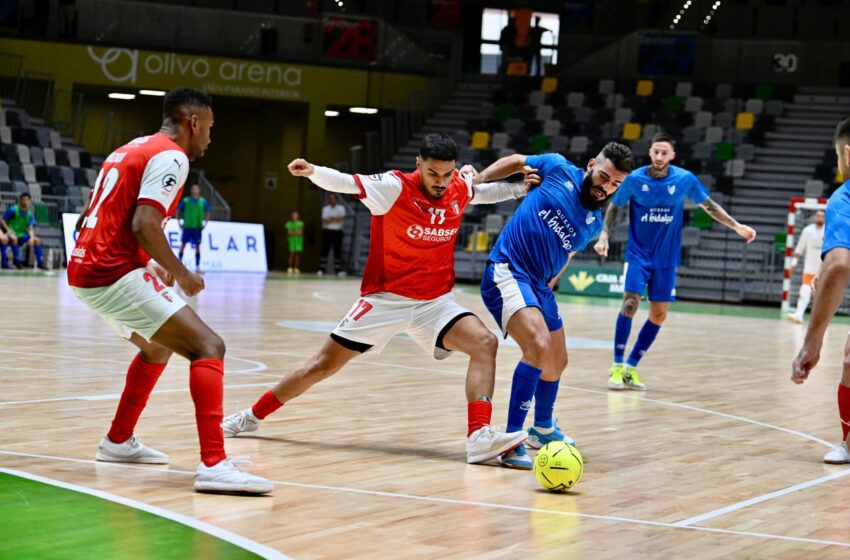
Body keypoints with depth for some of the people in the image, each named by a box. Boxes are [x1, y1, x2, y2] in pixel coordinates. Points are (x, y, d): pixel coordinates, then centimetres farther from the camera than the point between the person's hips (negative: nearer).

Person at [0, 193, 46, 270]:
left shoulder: (29, 214, 3)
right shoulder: (13, 210, -11)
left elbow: (31, 228, -4)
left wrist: (31, 237, -24)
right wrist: (8, 230, -23)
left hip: (20, 235, 6)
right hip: (10, 234, -6)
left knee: (37, 240, -5)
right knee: (14, 238, -38)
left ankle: (40, 262, -4)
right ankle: (17, 261, -29)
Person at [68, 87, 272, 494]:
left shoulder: (129, 150, 22)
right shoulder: (170, 156, -7)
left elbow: (87, 220, 24)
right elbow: (144, 225, -21)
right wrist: (181, 274, -8)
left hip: (83, 271, 10)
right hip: (117, 274, -10)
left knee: (158, 346, 31)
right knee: (208, 347, -14)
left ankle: (118, 441, 36)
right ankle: (213, 464, -28)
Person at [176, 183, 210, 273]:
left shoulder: (203, 201, 3)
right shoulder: (185, 201, 0)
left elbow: (207, 213, 12)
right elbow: (178, 211, 9)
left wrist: (205, 223, 2)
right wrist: (179, 222, 1)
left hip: (198, 227, 1)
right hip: (187, 226, -1)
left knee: (197, 246, 2)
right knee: (183, 245, 1)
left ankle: (197, 266, 6)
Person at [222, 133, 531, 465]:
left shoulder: (460, 188, -2)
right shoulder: (394, 188, -17)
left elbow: (485, 192, 21)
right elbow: (344, 182, -28)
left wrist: (523, 188, 13)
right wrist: (313, 171, -47)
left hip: (435, 301, 3)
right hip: (385, 299, -3)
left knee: (485, 343, -21)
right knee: (324, 365, 4)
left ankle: (479, 437, -26)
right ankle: (253, 415, 24)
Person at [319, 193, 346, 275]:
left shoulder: (341, 208, 5)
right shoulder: (325, 209, 4)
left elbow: (342, 218, -13)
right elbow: (324, 220, -9)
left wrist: (330, 219, -18)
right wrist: (336, 219, -14)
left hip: (337, 232, 1)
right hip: (327, 231, -1)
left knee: (338, 251, 0)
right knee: (324, 250, -4)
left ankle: (338, 270, 3)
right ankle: (321, 269, -3)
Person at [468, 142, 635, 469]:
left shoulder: (594, 225, 9)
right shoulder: (558, 168, -5)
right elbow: (516, 161, 10)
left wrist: (550, 281, 14)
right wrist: (477, 179, 5)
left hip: (539, 284, 8)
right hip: (506, 271, -7)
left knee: (556, 363, 19)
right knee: (539, 346, -27)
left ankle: (543, 429, 48)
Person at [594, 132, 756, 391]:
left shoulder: (685, 179, -7)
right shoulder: (635, 179, -9)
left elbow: (709, 206, 7)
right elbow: (614, 207, 6)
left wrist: (737, 226, 2)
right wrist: (604, 234, -7)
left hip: (666, 259, 2)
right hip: (638, 254, -2)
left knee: (659, 314, 1)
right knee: (630, 303, -18)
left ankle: (631, 367, 13)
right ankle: (617, 366, -8)